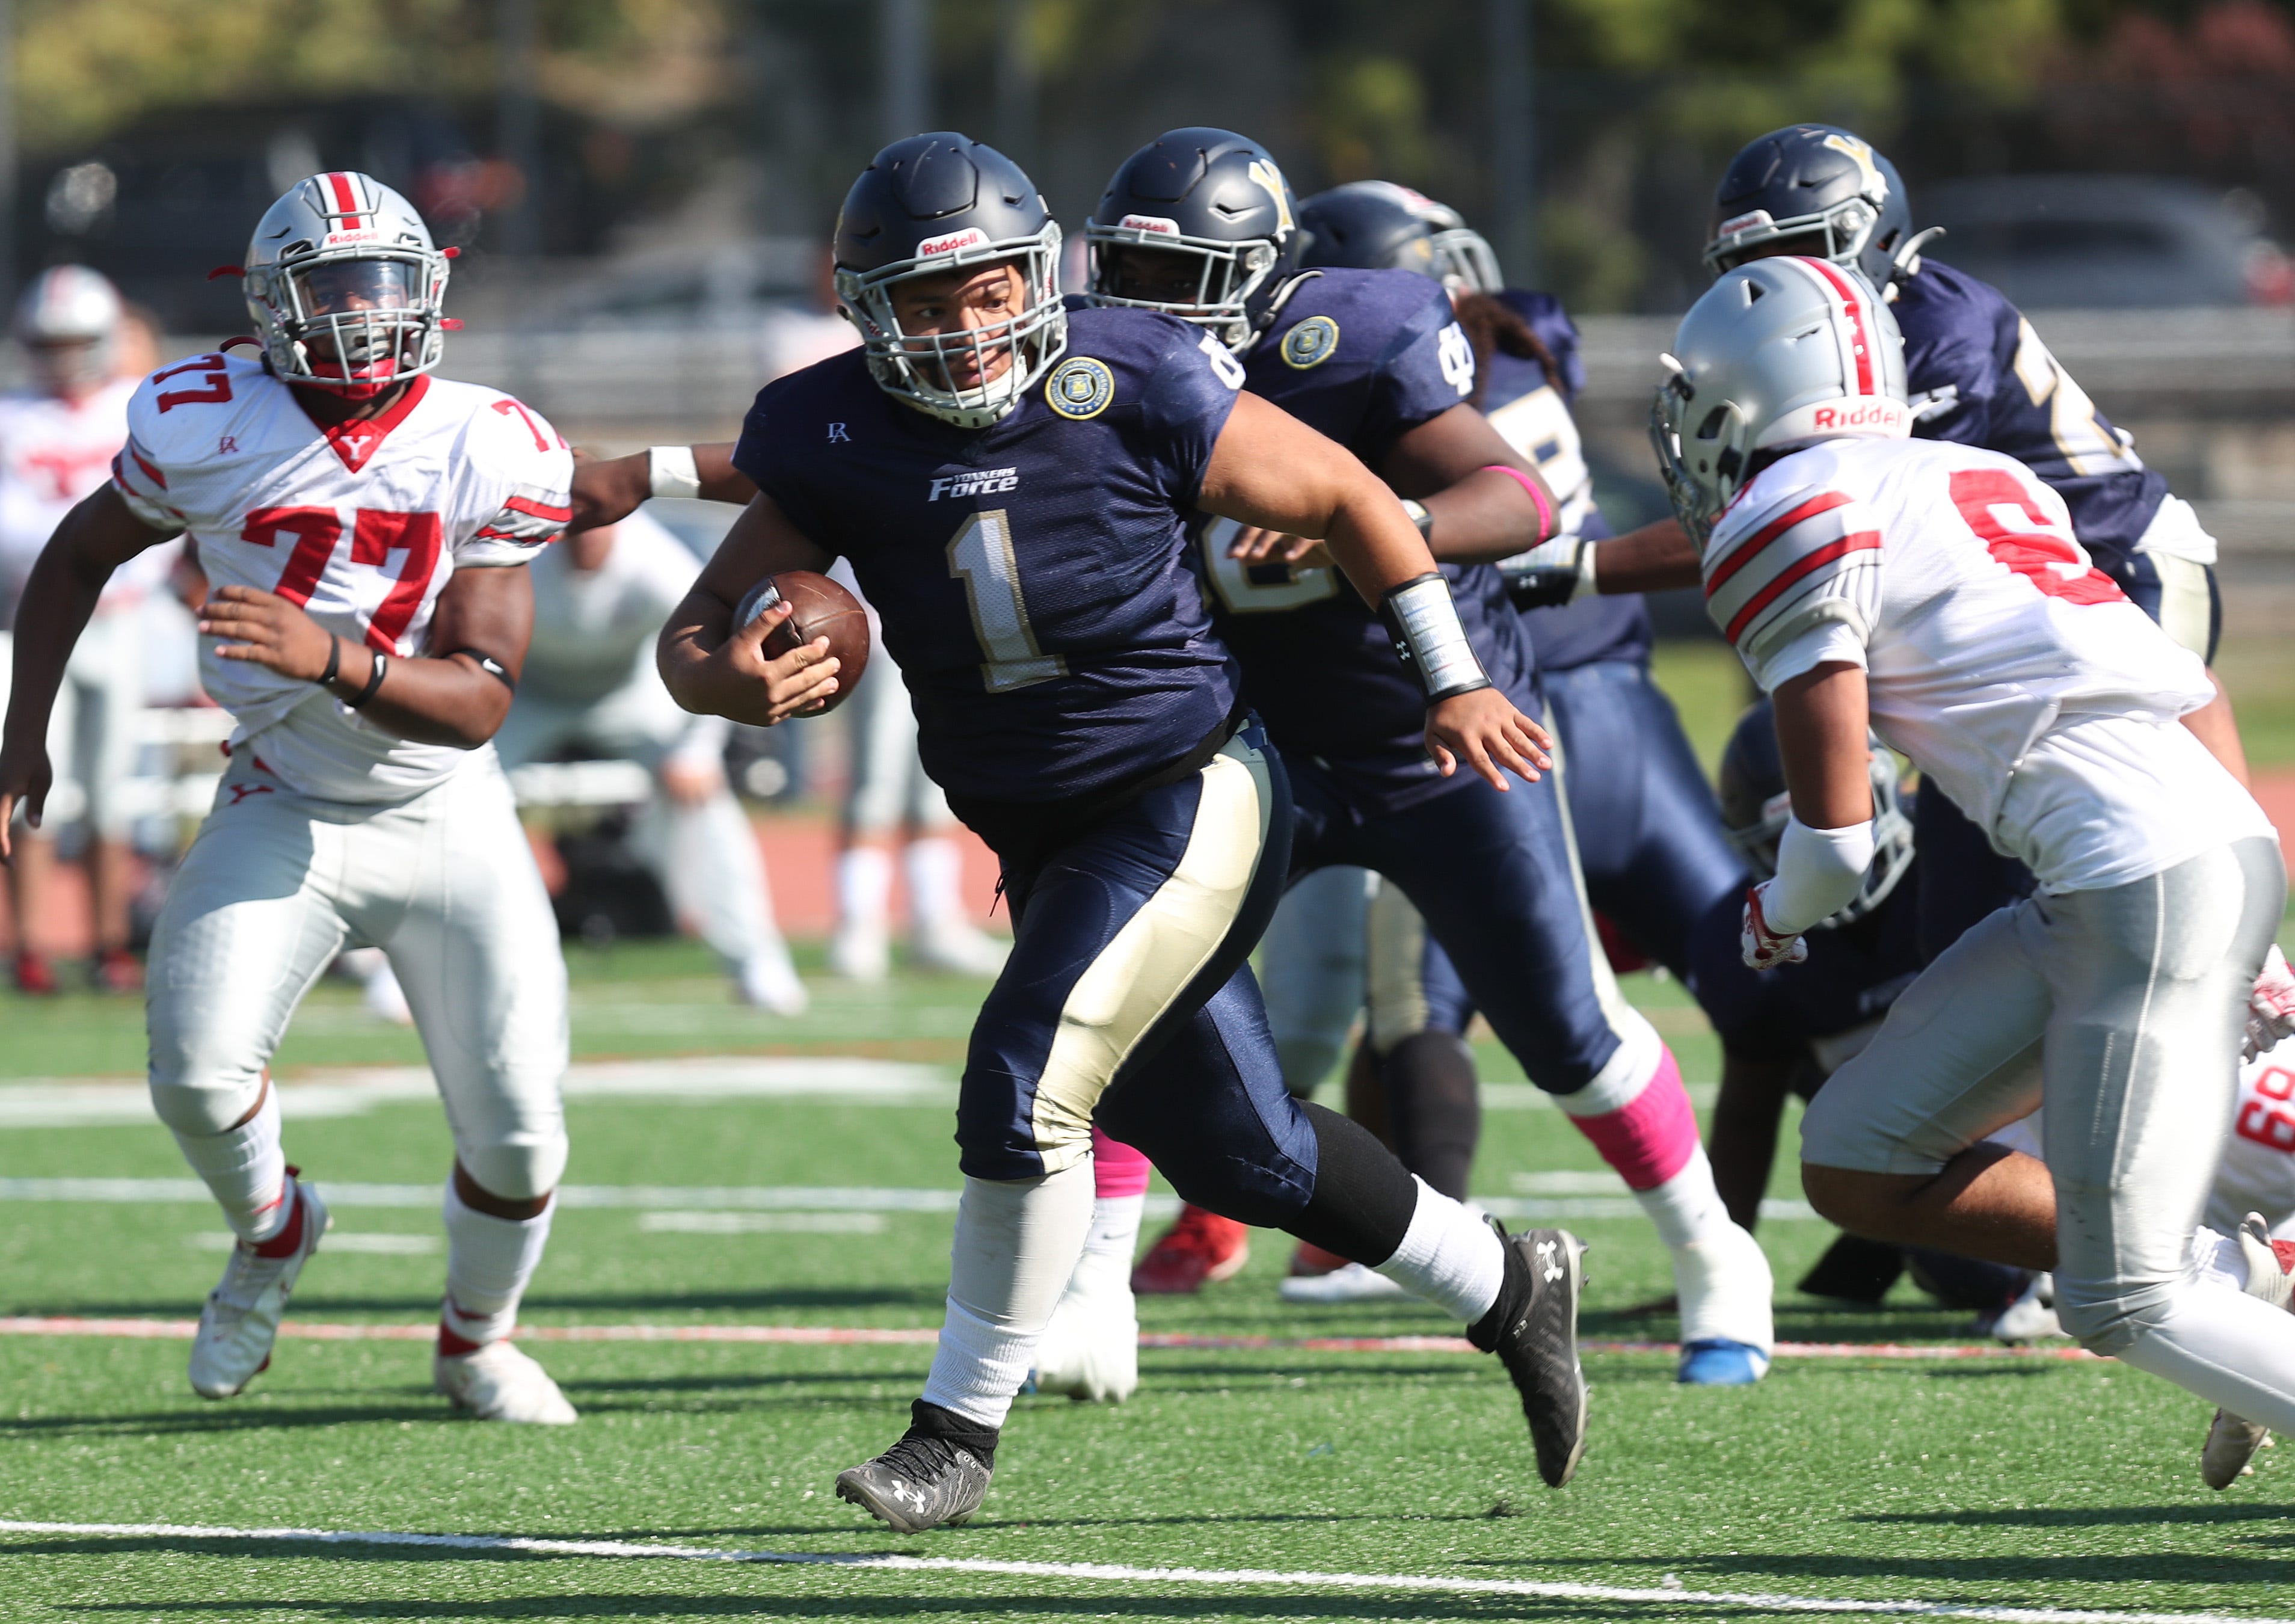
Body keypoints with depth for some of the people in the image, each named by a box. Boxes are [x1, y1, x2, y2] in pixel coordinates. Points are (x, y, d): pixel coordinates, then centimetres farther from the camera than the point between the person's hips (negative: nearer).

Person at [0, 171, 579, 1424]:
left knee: (517, 1132, -3)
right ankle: (271, 1231, 15)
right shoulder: (209, 429, -12)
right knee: (198, 1079, -21)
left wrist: (333, 657, -36)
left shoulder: (482, 456, -14)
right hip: (283, 815, 0)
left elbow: (478, 700, -19)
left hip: (446, 823, 0)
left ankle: (475, 1343, 29)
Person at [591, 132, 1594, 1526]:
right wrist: (734, 681, -31)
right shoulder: (840, 442, -9)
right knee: (1243, 1159, 14)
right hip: (1042, 837, 5)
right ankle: (1506, 1286, 36)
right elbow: (700, 627, -7)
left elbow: (1347, 497, -4)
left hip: (1191, 796, -5)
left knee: (1028, 1082, -20)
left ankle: (961, 1428, -5)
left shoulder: (1133, 392, -17)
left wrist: (1453, 682, -2)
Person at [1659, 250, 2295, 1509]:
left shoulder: (1788, 525, -2)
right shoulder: (1971, 478, 22)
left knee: (2120, 1308, -5)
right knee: (1856, 1160, 12)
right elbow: (2186, 693, 24)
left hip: (2139, 882, -9)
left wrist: (1774, 919, 18)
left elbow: (1835, 835, -5)